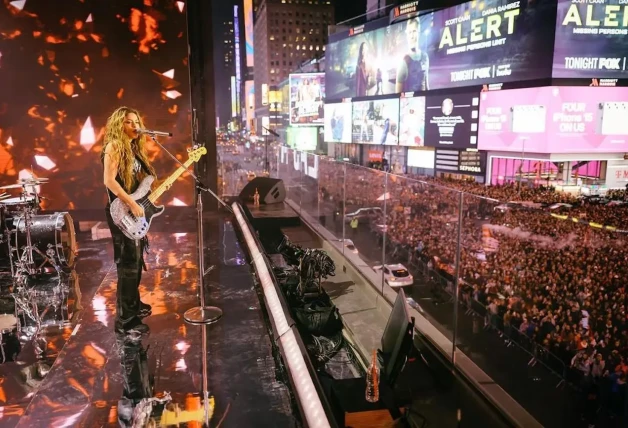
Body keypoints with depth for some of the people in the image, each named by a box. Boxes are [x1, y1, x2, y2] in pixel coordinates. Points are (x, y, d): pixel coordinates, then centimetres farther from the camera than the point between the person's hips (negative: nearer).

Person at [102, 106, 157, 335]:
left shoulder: (135, 148, 15)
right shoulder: (114, 147, -12)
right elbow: (109, 181, -22)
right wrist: (132, 204, -23)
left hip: (135, 213, 9)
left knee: (136, 261, 18)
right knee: (128, 264, -8)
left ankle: (133, 304, 33)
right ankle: (125, 319, -1)